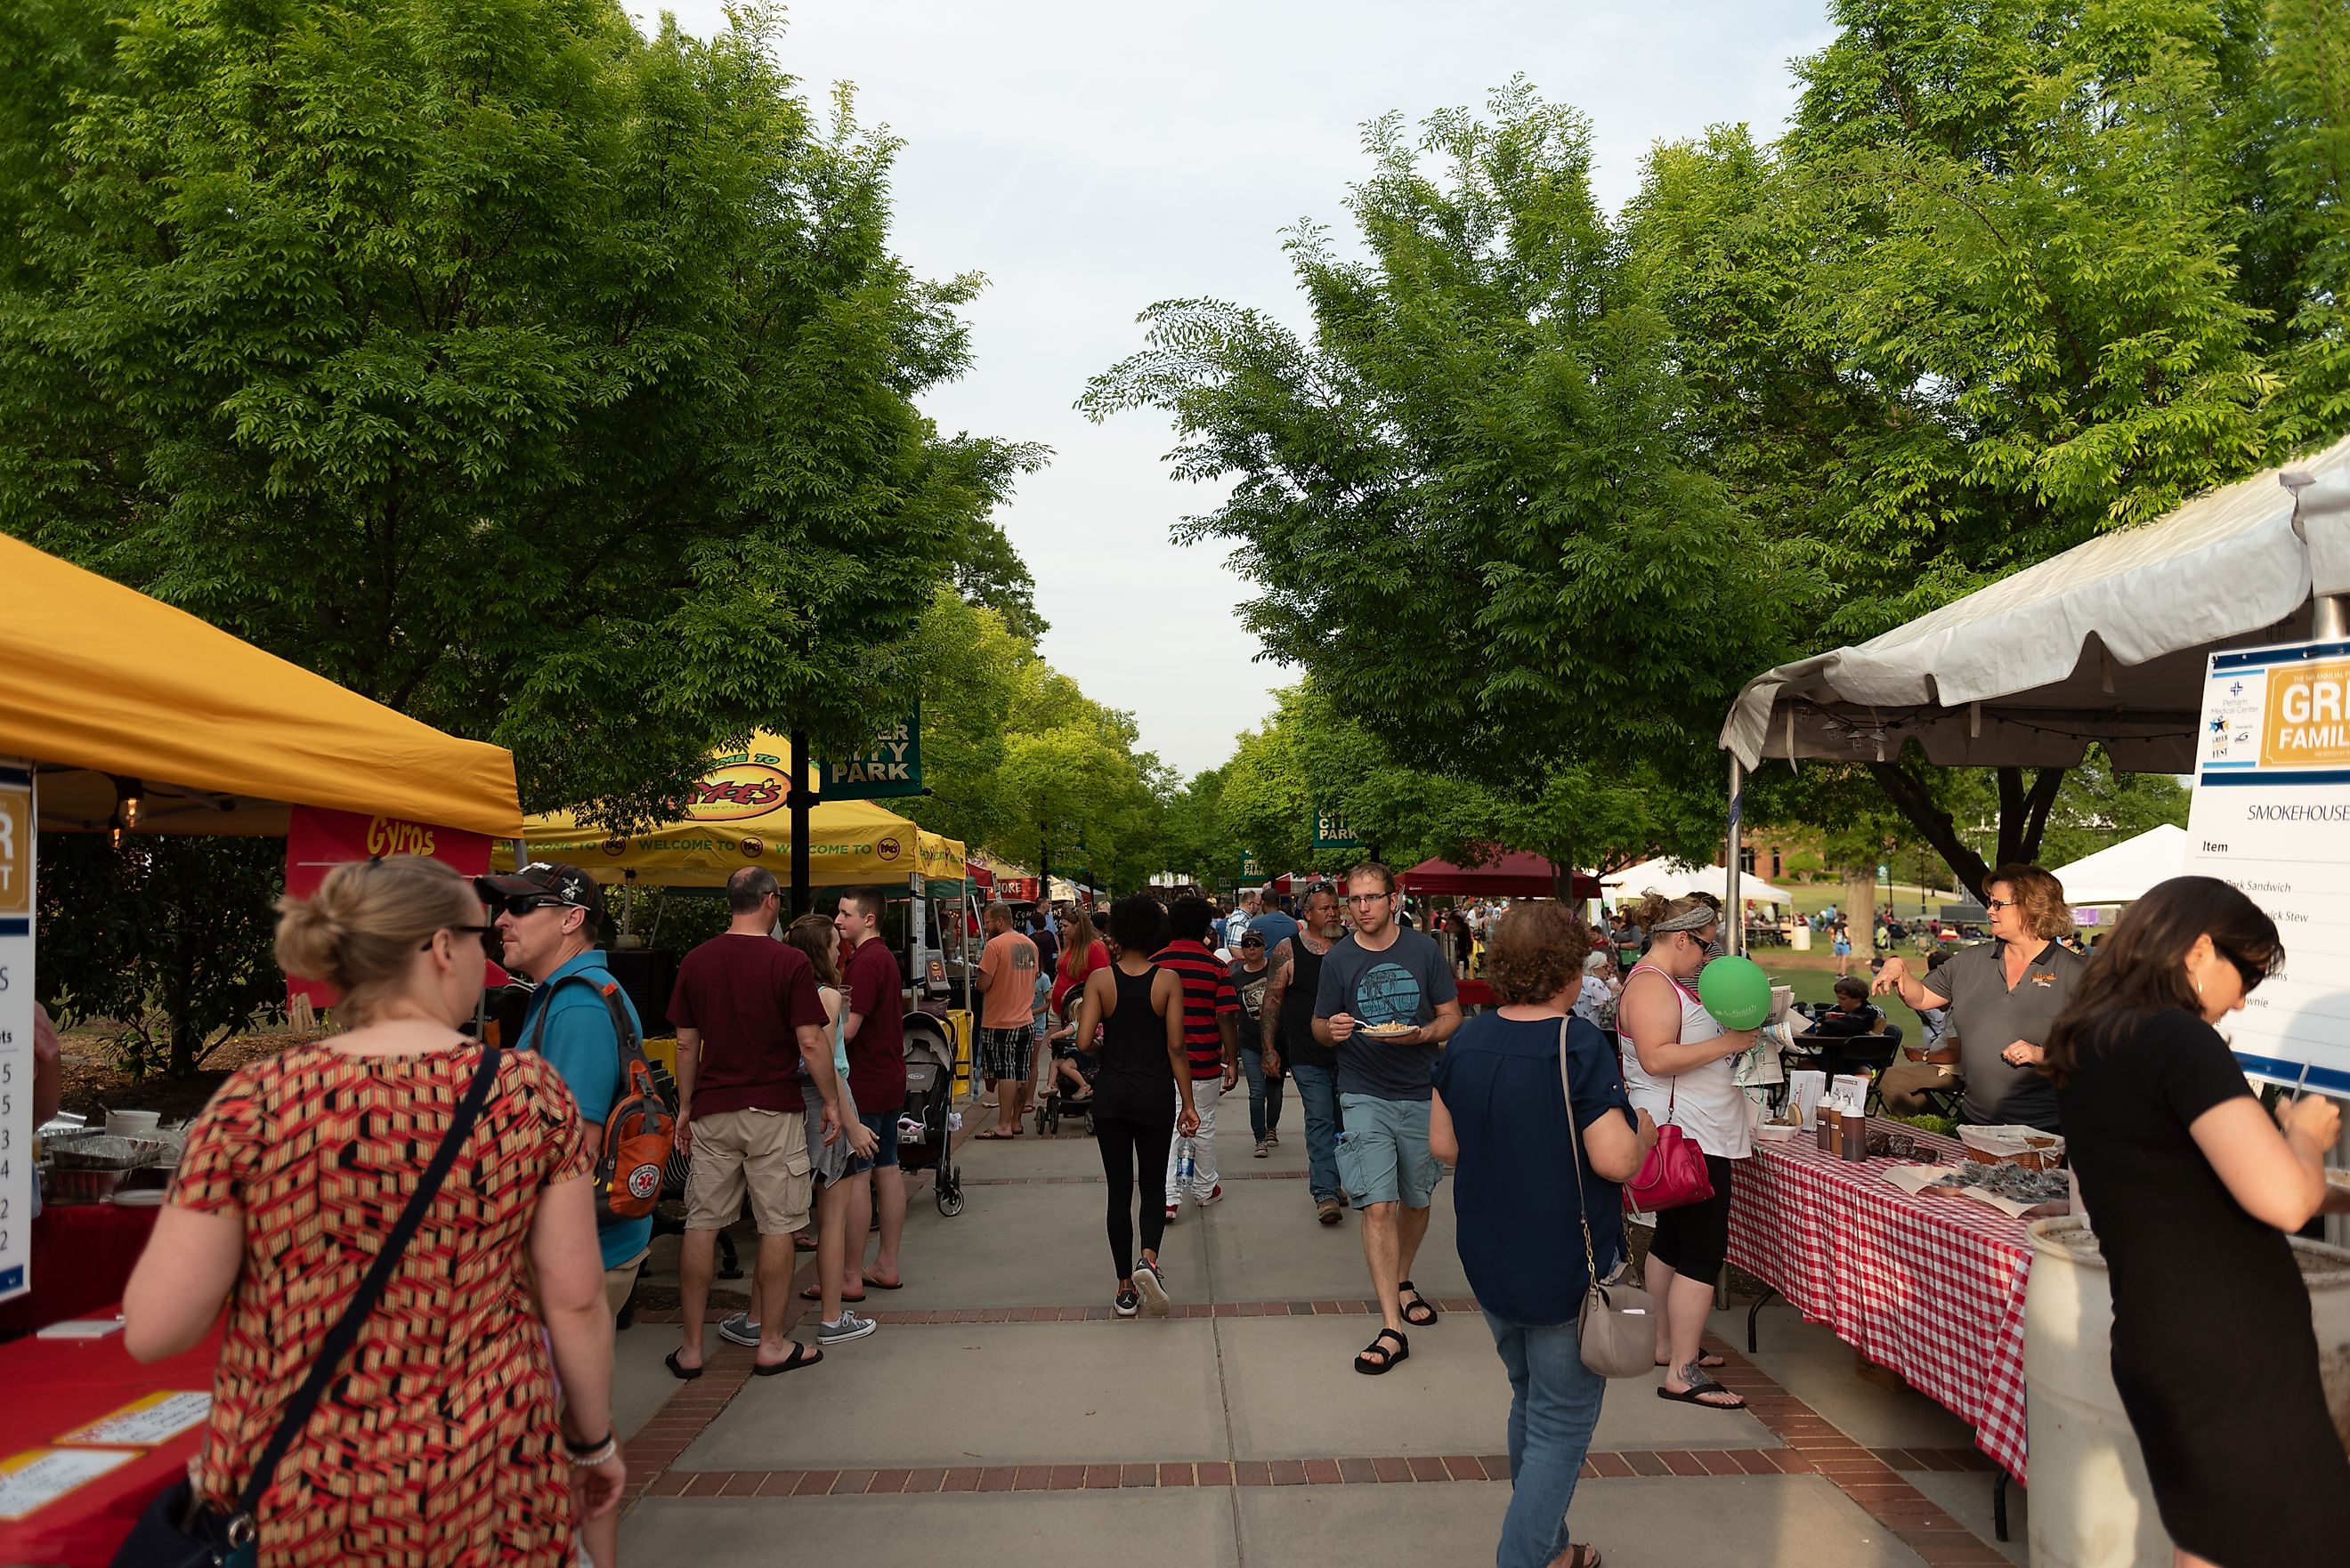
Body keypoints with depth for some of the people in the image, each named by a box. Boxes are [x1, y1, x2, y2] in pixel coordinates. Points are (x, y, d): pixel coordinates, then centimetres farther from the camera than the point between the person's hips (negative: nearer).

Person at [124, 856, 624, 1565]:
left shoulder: (255, 1101, -11)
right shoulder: (531, 1090, -10)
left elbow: (153, 1330, -9)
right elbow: (576, 1299, -7)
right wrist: (594, 1440, 8)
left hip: (298, 1507, 0)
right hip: (488, 1493, 0)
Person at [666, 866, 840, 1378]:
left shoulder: (696, 961, 3)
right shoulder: (790, 962, -9)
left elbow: (686, 1044, 7)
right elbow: (811, 1043, -11)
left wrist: (685, 1107, 17)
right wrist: (832, 1101, 0)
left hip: (712, 1111, 4)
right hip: (774, 1110, -4)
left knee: (701, 1224, 9)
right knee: (778, 1225, 6)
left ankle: (690, 1349, 14)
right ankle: (772, 1345, 13)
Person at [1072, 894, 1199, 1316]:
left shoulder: (1100, 979, -5)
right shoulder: (1168, 980, -6)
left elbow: (1084, 1042, -12)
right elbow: (1176, 1047, -8)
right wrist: (1187, 1104, -1)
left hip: (1111, 1092, 1)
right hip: (1156, 1092, -1)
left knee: (1119, 1190, 9)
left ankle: (1126, 1289, 13)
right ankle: (1149, 1259, -11)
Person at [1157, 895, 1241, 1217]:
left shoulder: (1154, 964, -3)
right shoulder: (1216, 967, -7)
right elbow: (1227, 1018, -11)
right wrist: (1232, 1061, -3)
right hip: (1205, 1063, 0)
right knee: (1204, 1127, 14)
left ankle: (1169, 1197, -3)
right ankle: (1206, 1189, 29)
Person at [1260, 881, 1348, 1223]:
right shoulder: (1288, 951, -3)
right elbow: (1271, 1002, 0)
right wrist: (1270, 1049, -3)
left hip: (1347, 1051, 4)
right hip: (1308, 1054, -4)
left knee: (1342, 1120, 11)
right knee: (1320, 1120, -6)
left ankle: (1329, 1181, 26)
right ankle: (1325, 1193, -5)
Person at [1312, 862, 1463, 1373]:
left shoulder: (1423, 950, 0)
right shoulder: (1338, 959, -1)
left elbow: (1452, 1015, 5)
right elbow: (1319, 1026, 8)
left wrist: (1420, 1034, -16)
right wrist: (1332, 1029, -16)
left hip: (1421, 1095, 2)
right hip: (1365, 1096, -2)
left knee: (1416, 1202, 16)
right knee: (1379, 1207, -11)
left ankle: (1402, 1280, 43)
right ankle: (1392, 1331, -8)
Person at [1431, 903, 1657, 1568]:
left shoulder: (1466, 1040, -2)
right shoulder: (1580, 1047, -21)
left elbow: (1443, 1143, 3)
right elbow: (1616, 1161, -24)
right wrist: (1645, 1130, -4)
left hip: (1490, 1264, 7)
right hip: (1567, 1271, -7)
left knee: (1530, 1404, 24)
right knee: (1561, 1426, 7)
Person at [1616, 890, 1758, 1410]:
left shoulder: (1670, 983, 16)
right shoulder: (1650, 985, -17)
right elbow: (1656, 1058, -29)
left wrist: (1739, 1033, 14)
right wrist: (1726, 1043, -24)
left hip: (1689, 1137, 11)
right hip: (1687, 1140, -11)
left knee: (1673, 1240, 17)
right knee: (1703, 1252, -9)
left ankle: (1668, 1345, 28)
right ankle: (1682, 1374, -5)